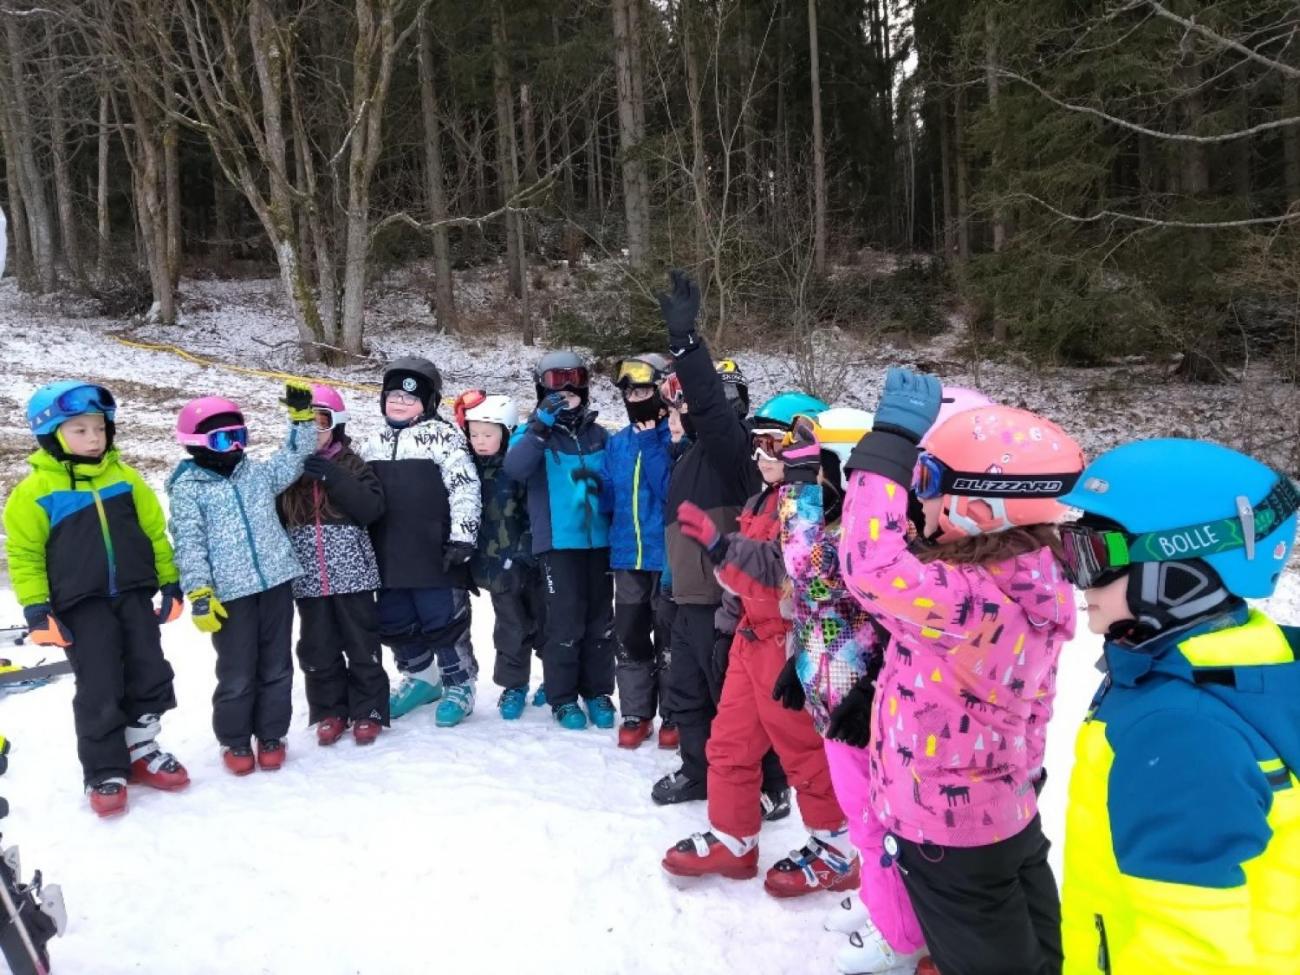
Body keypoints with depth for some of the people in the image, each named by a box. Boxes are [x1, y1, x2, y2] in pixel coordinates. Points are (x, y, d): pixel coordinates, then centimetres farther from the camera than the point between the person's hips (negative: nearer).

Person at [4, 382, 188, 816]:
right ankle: (105, 772, 14)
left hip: (134, 595, 4)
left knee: (151, 675, 8)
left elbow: (155, 531, 10)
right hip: (81, 606, -4)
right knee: (99, 691, -1)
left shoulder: (124, 478, 4)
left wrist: (171, 584, 8)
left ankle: (141, 749, 27)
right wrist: (37, 610, -9)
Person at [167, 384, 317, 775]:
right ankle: (234, 741, 23)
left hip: (275, 583, 4)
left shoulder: (258, 473, 10)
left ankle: (271, 735, 24)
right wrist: (199, 594, -14)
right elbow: (189, 546, -8)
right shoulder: (188, 489, -4)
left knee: (276, 667, 11)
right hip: (229, 594, -4)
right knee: (237, 674, 5)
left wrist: (301, 415, 4)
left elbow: (294, 456, 17)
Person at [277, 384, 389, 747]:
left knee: (362, 646, 5)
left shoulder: (351, 464, 0)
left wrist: (333, 478, -20)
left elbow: (372, 508, -13)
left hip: (351, 573, -2)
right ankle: (329, 712, 25)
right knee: (318, 650, 10)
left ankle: (368, 712, 18)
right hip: (308, 578, 2)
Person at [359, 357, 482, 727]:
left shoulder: (443, 435, -7)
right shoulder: (373, 444, 14)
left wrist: (462, 539, -17)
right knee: (394, 624, 16)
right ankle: (421, 678, 35)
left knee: (444, 623, 3)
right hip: (388, 559, 7)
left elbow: (466, 488, -13)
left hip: (434, 557, -7)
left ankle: (459, 685, 19)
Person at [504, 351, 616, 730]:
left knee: (600, 620, 11)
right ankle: (562, 698, 14)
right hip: (558, 542, -3)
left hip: (599, 539, 3)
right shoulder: (536, 435, 0)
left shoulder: (599, 435, 9)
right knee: (565, 621, -2)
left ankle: (598, 691, 25)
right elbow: (513, 468, -20)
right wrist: (542, 426, -26)